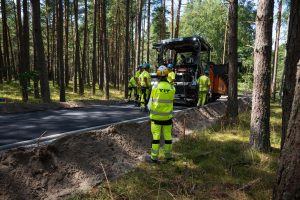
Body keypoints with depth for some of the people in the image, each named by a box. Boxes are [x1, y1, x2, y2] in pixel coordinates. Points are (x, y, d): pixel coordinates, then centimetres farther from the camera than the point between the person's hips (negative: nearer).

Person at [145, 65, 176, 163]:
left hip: (156, 116, -2)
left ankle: (154, 157, 12)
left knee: (156, 136, 5)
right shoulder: (172, 88, -6)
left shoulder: (155, 87, -12)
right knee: (168, 136, 13)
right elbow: (170, 102, 4)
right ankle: (168, 155, 25)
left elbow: (151, 103, -5)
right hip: (167, 116, 2)